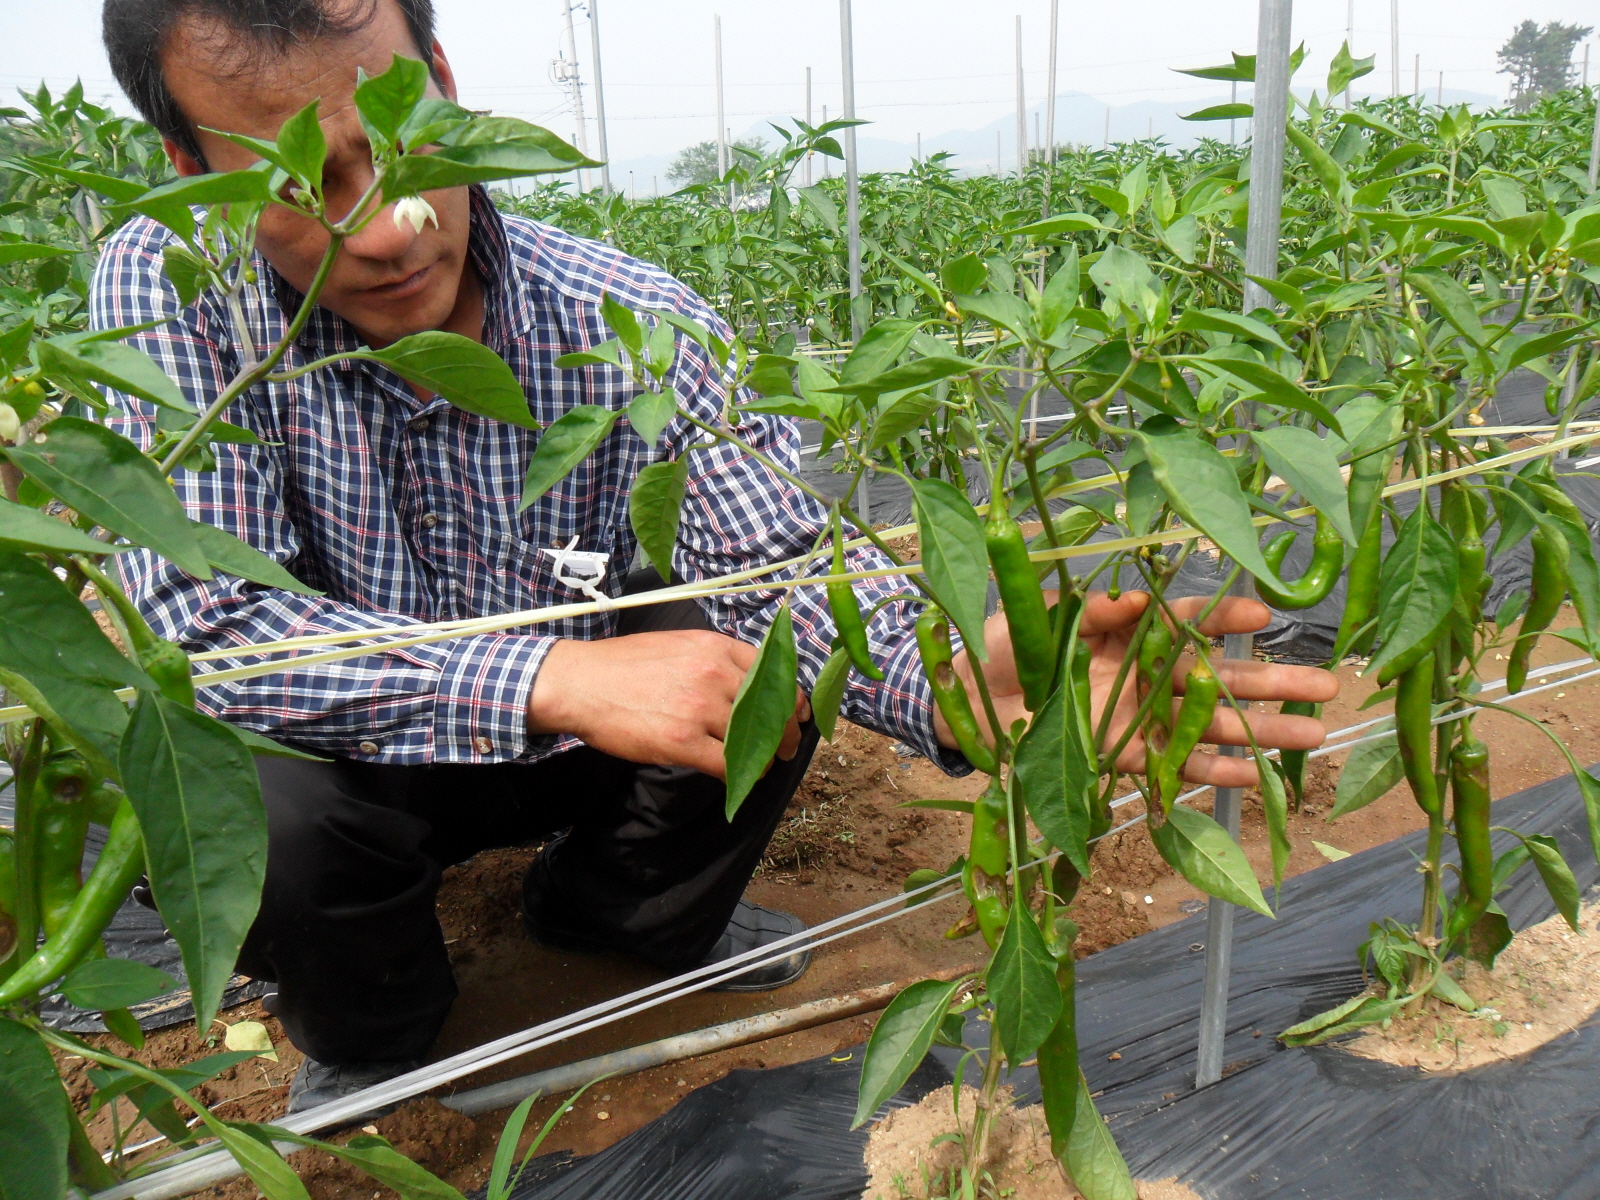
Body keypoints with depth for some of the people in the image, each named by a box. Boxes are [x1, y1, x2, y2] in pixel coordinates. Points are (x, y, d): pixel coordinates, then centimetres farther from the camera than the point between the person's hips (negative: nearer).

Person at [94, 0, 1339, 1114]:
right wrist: (558, 676, -44)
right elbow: (210, 625, -30)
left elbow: (784, 569, -25)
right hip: (346, 761, -1)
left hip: (584, 740, 2)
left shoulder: (639, 328, -21)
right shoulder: (168, 290, -22)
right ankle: (369, 1034, 7)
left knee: (750, 655, -22)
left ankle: (611, 905, 12)